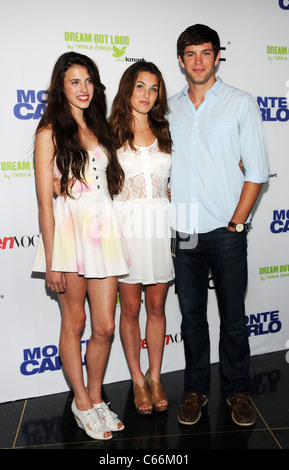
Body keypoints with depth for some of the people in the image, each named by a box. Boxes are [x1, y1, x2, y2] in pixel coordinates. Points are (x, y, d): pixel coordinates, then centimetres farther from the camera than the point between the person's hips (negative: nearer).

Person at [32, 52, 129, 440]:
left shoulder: (99, 129, 16)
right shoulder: (50, 133, -1)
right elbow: (45, 200, -6)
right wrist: (51, 261, -10)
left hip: (104, 231, 5)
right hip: (69, 230, -5)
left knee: (105, 327, 7)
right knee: (74, 323, 9)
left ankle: (96, 397, 30)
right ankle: (82, 402, 28)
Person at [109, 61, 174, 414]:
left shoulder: (164, 133, 11)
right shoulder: (111, 133, 2)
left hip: (161, 223, 3)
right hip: (126, 225, -2)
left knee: (156, 307, 10)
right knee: (130, 308, 7)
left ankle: (155, 377, 27)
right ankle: (137, 379, 26)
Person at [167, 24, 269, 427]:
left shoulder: (241, 103, 2)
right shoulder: (170, 109, 11)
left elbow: (257, 171, -2)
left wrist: (236, 224, -7)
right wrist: (171, 217, 2)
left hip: (227, 232, -2)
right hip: (184, 232, 3)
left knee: (233, 317, 7)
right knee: (192, 315, 11)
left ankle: (238, 390, 26)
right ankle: (196, 388, 27)